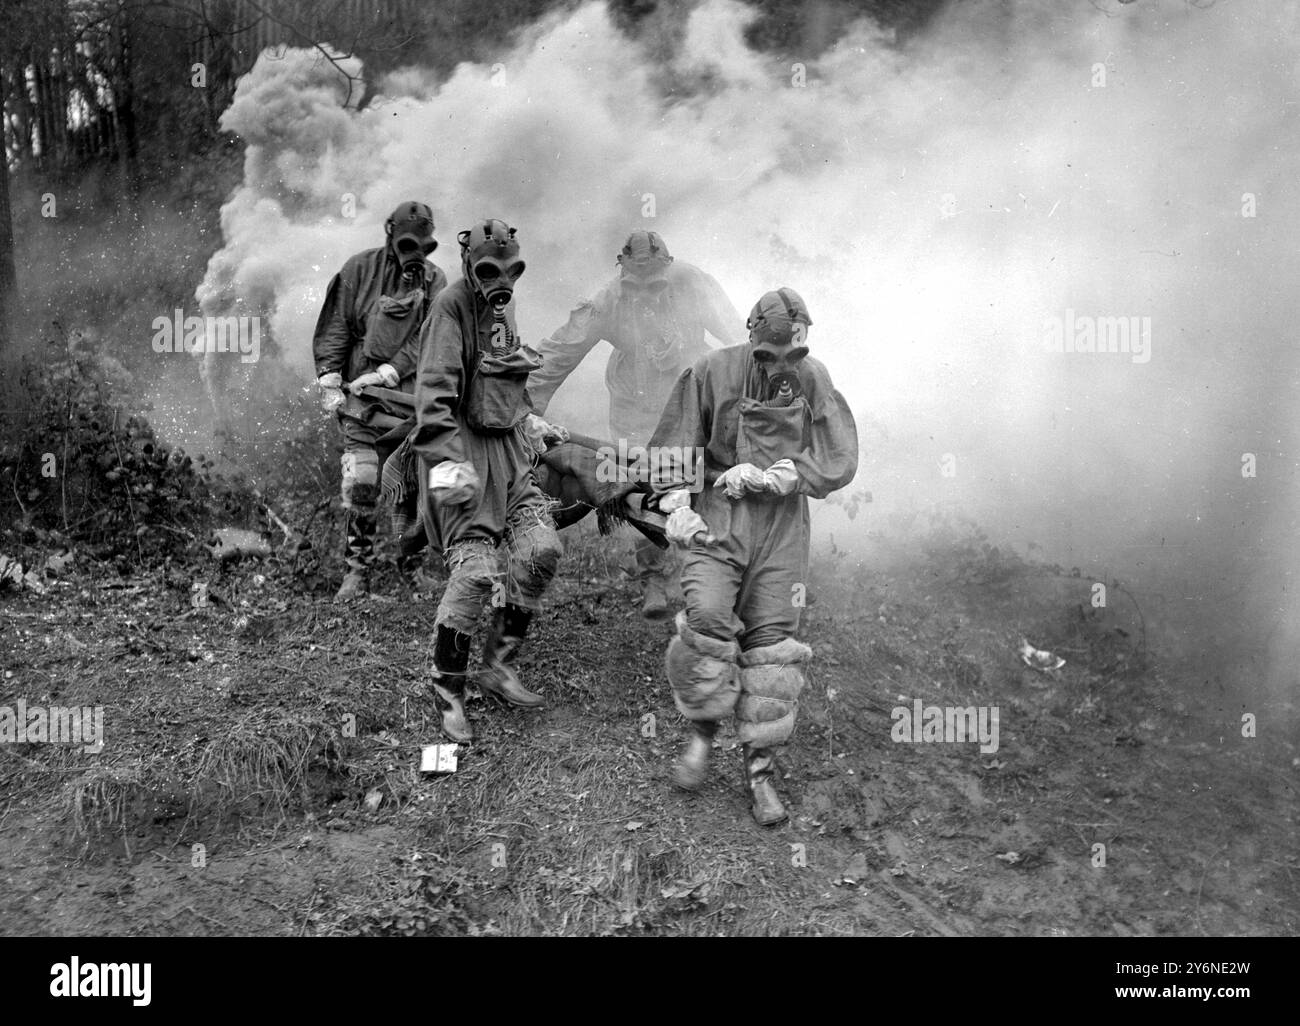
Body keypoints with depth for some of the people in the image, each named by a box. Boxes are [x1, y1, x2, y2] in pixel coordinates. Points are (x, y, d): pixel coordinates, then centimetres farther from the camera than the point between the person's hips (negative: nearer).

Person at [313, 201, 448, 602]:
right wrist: (329, 380, -7)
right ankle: (358, 568, 3)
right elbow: (334, 327, 2)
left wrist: (387, 373, -15)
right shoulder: (360, 269, 3)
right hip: (360, 393, -1)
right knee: (360, 482, -6)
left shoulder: (434, 281, 6)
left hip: (409, 392, 1)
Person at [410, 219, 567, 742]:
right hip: (466, 449, -8)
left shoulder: (502, 305, 15)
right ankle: (448, 693, 3)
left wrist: (529, 420, 31)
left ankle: (500, 666, 14)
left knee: (540, 550, 0)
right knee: (474, 570, -11)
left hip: (509, 447, 8)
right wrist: (444, 458, -32)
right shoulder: (453, 306, -11)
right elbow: (435, 387, -22)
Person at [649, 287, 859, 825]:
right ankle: (702, 730, 3)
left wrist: (767, 477, -12)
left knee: (773, 638, 0)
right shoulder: (711, 372, -1)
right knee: (707, 616, -22)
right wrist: (677, 506, -10)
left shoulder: (813, 380, 2)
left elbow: (838, 460, -3)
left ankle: (759, 769, 10)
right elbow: (673, 446, 4)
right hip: (719, 518, -1)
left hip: (782, 524, 1)